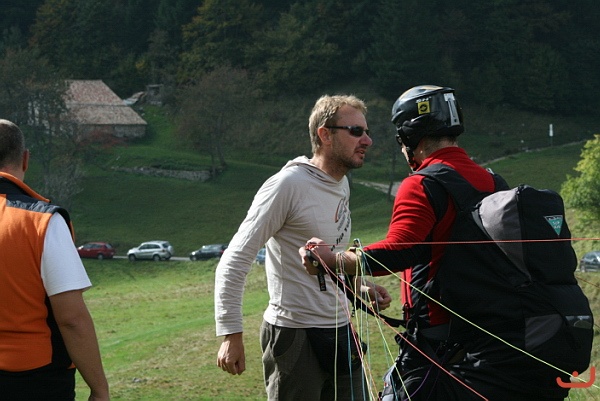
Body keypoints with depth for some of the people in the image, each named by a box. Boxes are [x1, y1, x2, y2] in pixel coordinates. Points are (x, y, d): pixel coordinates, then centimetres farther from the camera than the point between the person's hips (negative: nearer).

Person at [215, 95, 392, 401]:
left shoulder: (341, 184, 12)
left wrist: (359, 289, 8)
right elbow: (235, 260, -16)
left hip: (341, 331, 8)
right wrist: (231, 334, -21)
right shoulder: (288, 185, -15)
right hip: (296, 338, -8)